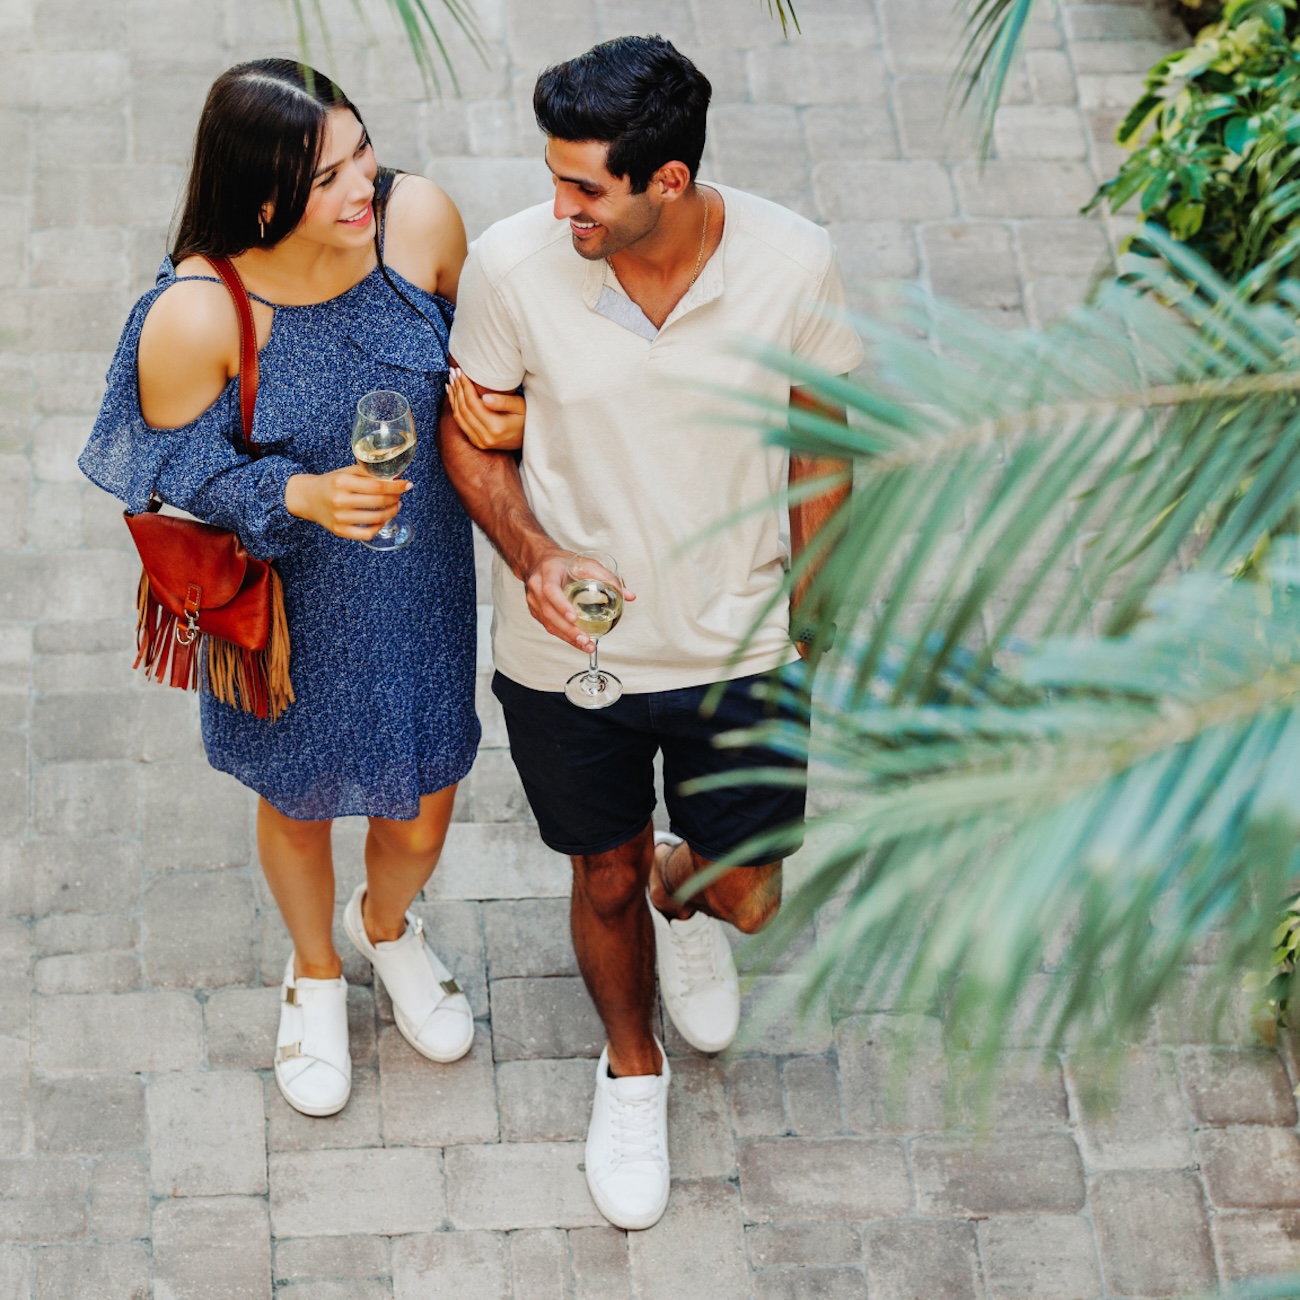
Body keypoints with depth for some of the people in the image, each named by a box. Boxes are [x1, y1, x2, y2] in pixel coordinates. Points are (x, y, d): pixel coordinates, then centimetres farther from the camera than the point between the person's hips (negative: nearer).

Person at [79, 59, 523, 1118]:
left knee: (423, 818, 21)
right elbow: (185, 484, -17)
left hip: (418, 584, 3)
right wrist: (304, 497, -33)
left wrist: (496, 402, -20)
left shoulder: (420, 217, -21)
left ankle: (388, 924, 59)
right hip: (289, 609, -3)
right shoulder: (194, 319, -32)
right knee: (299, 803, 24)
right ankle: (315, 972, 58)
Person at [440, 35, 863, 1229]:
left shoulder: (793, 264, -20)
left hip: (738, 644, 1)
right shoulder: (513, 266, -22)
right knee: (606, 878, 19)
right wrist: (530, 556, -23)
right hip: (568, 651, 0)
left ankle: (681, 891, 54)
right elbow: (472, 434, -5)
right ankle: (633, 1069, 49)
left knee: (748, 896, 14)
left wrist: (815, 614, 5)